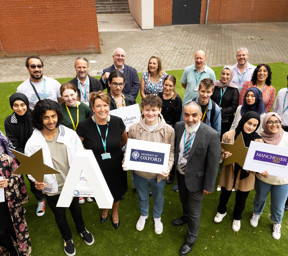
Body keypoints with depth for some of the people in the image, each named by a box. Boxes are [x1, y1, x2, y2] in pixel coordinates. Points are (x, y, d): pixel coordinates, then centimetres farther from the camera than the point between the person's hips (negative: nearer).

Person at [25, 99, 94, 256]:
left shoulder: (70, 134, -16)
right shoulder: (33, 143, -19)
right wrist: (37, 181, -28)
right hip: (52, 189, -1)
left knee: (75, 208, 28)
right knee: (60, 215, 24)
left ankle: (82, 230, 59)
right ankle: (67, 238, 54)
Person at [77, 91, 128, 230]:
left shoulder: (117, 122, -17)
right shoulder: (84, 126, -22)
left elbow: (124, 140, 3)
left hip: (116, 167, 1)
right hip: (97, 168, -1)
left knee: (117, 192, 24)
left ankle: (115, 211, 58)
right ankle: (105, 208, 61)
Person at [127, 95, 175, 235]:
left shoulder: (168, 130, -17)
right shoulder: (134, 128, -14)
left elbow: (171, 151, -7)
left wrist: (168, 167, -23)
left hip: (158, 174, 0)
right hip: (139, 172, 1)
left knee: (158, 197, 25)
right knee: (142, 196, 27)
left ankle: (157, 217, 57)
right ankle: (143, 214, 59)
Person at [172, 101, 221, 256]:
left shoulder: (211, 135, -28)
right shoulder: (178, 126, -13)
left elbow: (213, 163, -20)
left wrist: (208, 186, -13)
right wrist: (174, 167, 8)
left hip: (195, 179, -5)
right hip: (180, 174, 5)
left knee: (194, 211, 15)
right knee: (183, 200, 33)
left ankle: (191, 239, 43)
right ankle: (185, 217, 66)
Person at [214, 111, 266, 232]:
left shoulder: (258, 140, -13)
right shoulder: (228, 135, -16)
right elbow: (221, 153, -6)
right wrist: (225, 155, -28)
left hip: (246, 175, 1)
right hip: (229, 173, 0)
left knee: (241, 200, 21)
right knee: (224, 195, 23)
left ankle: (237, 218, 54)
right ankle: (221, 211, 57)